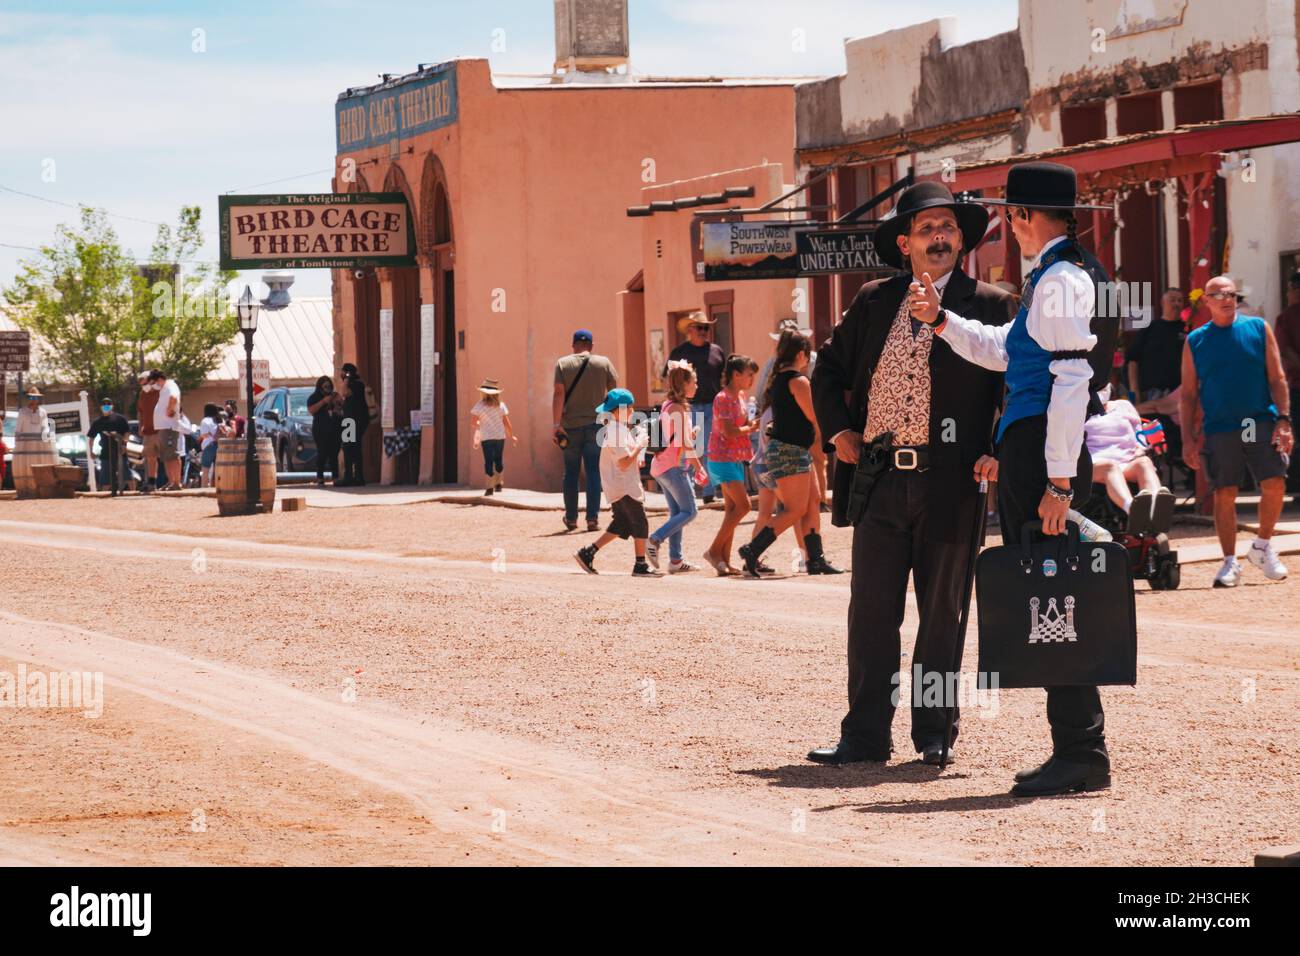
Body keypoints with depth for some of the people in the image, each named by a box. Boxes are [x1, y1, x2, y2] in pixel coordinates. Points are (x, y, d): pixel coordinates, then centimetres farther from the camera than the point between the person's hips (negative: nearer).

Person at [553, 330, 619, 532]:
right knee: (593, 471, 0)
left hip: (571, 426, 0)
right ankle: (593, 518, -6)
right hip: (596, 424, 0)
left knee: (570, 472, 10)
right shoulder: (604, 363, 2)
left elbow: (558, 394, -8)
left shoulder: (563, 363, 0)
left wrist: (556, 423, -9)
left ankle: (571, 518, 16)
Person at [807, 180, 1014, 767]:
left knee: (942, 614, 6)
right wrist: (838, 430, 10)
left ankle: (934, 733, 16)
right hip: (880, 479, 3)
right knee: (871, 611, 2)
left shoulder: (990, 307, 3)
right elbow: (829, 370, 23)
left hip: (949, 480, -3)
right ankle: (865, 734, 7)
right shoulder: (874, 302, 12)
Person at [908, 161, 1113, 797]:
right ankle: (1075, 749, 14)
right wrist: (941, 320, 22)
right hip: (1027, 456, 10)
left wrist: (1059, 481, -22)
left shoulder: (1062, 280, -13)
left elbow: (1071, 380, -19)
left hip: (1043, 456, -10)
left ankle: (1082, 754, -6)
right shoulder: (1049, 278, 18)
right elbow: (1003, 352, 32)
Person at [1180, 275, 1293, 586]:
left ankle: (1262, 546, 12)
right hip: (1218, 428, 0)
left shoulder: (1258, 329, 6)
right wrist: (1188, 438, 2)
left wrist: (1283, 419, -5)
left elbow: (1277, 379, 5)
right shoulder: (1195, 341, 7)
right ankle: (1230, 562, 10)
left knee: (1275, 485, -10)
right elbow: (1188, 393, 9)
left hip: (1261, 421, 0)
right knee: (1224, 494, 0)